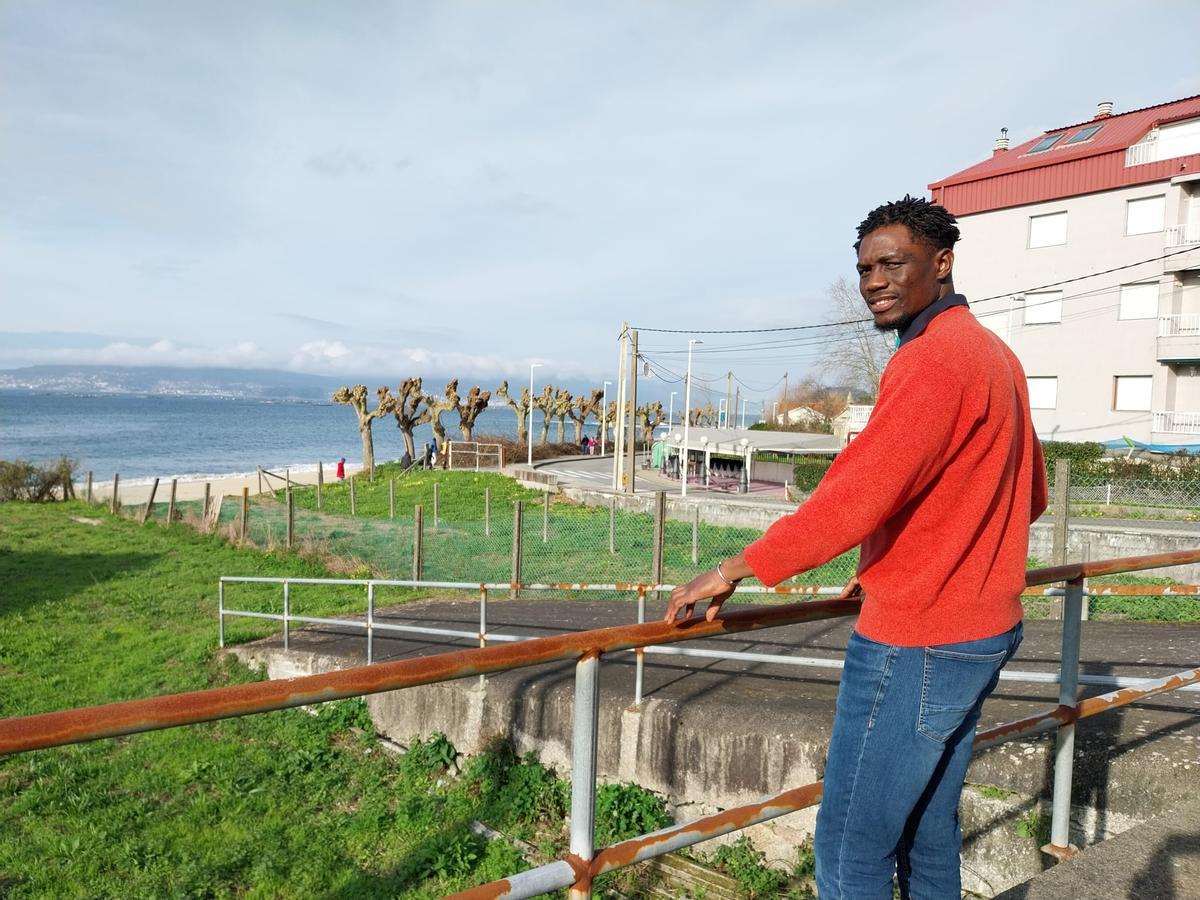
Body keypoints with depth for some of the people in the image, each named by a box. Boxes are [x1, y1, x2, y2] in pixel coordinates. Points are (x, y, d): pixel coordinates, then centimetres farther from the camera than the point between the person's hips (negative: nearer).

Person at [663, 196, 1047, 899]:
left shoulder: (931, 359, -17)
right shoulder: (995, 354, 13)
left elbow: (857, 495, -26)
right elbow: (1030, 497, 20)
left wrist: (734, 571, -18)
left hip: (916, 643, -10)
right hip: (982, 630, 10)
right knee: (929, 837, 21)